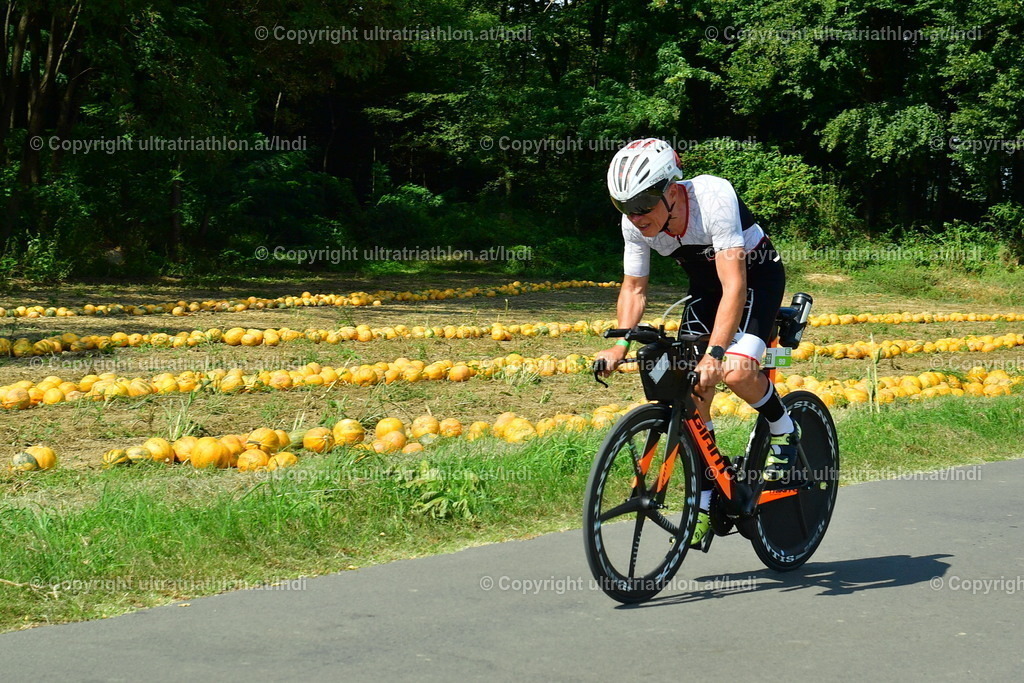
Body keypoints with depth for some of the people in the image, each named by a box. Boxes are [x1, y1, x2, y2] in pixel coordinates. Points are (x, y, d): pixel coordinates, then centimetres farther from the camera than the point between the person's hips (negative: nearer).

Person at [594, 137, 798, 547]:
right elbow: (634, 288, -7)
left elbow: (734, 285, -40)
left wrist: (715, 352, -50)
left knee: (736, 371, -30)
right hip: (704, 286, 5)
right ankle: (704, 501, 8)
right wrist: (620, 345, -23)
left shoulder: (713, 199, -35)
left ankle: (784, 432, 0)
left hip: (757, 276, -5)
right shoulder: (636, 225, -19)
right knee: (692, 395, -6)